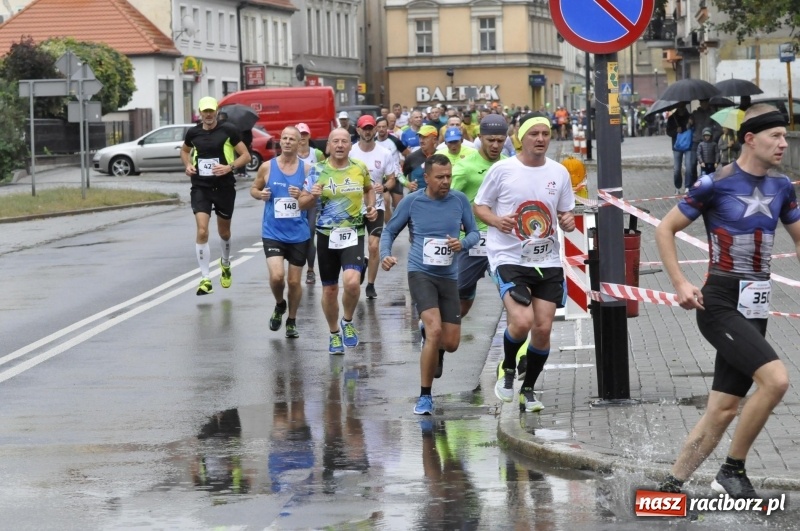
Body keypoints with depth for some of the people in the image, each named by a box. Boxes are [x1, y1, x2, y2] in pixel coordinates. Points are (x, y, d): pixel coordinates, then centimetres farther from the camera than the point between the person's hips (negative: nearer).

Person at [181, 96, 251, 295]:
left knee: (224, 232, 16)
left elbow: (246, 155, -3)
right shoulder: (193, 132, 3)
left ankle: (225, 263, 48)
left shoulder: (228, 130, -6)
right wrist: (188, 165, 3)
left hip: (224, 187, -1)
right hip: (200, 187, 1)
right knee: (202, 231, -14)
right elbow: (185, 150, 24)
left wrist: (230, 167, -20)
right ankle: (205, 279, -11)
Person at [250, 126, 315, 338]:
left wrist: (302, 197, -19)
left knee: (294, 281, 7)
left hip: (298, 234, 1)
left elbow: (313, 200, 3)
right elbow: (254, 188, 11)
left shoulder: (306, 169, 0)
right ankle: (279, 305, 15)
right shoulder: (267, 167, -1)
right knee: (276, 276, -17)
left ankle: (292, 321, 27)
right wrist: (259, 194, -12)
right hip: (273, 233, -1)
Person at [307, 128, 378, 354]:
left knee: (352, 282, -23)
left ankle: (347, 323, 5)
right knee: (329, 289, 8)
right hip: (326, 235, 1)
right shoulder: (318, 170, -2)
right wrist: (312, 196, -21)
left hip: (353, 234, -1)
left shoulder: (360, 169, 1)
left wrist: (371, 207, 5)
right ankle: (334, 334, 30)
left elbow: (369, 189, 24)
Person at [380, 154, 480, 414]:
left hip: (449, 276, 3)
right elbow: (390, 230, 8)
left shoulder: (460, 200, 1)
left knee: (451, 342, 3)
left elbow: (474, 232, 9)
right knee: (434, 330, -22)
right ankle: (425, 397, -10)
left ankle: (434, 350, 45)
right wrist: (385, 255, -11)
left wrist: (462, 243, -13)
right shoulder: (411, 202, -4)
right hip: (421, 273, -3)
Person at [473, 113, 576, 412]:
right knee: (522, 322, -22)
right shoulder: (501, 170, -5)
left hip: (547, 261, 4)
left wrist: (568, 222, -8)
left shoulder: (559, 173, 5)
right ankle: (507, 368, 10)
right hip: (509, 259, -4)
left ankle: (528, 390, 21)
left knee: (543, 329, 0)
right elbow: (480, 207, 3)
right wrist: (497, 220, -19)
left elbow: (566, 213, 16)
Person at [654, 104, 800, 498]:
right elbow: (665, 229, -2)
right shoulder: (716, 184, -9)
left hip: (753, 309, 7)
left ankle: (671, 486, 15)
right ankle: (732, 470, -9)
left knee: (723, 411, 5)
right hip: (720, 304, -7)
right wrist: (680, 284, -11)